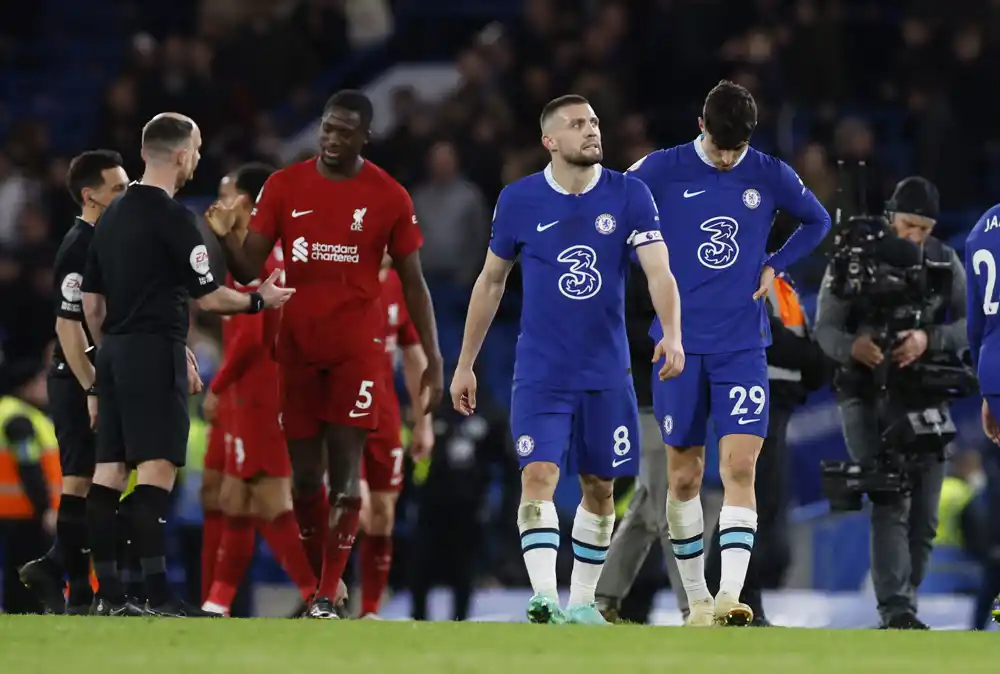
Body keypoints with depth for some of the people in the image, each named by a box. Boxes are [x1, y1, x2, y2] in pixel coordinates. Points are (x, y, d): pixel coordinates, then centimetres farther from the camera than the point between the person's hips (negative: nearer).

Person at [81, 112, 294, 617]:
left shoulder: (113, 215, 14)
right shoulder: (172, 217, -11)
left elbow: (92, 302, 17)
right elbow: (208, 297, -10)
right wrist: (261, 300, 6)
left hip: (114, 351, 8)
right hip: (155, 351, -8)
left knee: (109, 470, 6)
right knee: (156, 469, -11)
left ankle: (108, 595, 7)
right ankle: (157, 597, -17)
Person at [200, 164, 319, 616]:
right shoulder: (277, 254, 15)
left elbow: (249, 335, -21)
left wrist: (217, 387, -11)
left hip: (258, 394, -10)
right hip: (269, 391, 10)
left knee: (271, 504, -10)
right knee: (235, 502, 14)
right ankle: (217, 606, 18)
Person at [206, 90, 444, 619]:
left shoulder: (388, 197, -1)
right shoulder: (284, 187, 3)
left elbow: (413, 284, 4)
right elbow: (249, 270, 2)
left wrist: (433, 360, -1)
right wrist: (225, 237, -20)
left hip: (357, 347, -2)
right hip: (297, 346, 2)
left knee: (345, 468, -8)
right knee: (305, 472, 4)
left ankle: (328, 595, -7)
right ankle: (315, 577, 18)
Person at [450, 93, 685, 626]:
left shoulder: (629, 196, -3)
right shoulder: (519, 201, -2)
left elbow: (659, 271, -13)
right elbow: (491, 281, 9)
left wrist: (672, 334, -31)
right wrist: (465, 365, 11)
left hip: (606, 373, 2)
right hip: (540, 374, -1)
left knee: (599, 487, 9)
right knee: (539, 475, -18)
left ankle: (582, 601, 24)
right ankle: (544, 598, -27)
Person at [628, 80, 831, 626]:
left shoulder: (771, 177, 2)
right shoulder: (662, 170, -3)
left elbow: (818, 222, 19)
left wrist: (774, 266, 6)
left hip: (743, 345, 0)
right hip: (680, 341, 0)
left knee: (739, 467, -15)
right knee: (683, 475, 5)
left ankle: (729, 596, -22)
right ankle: (697, 599, 18)